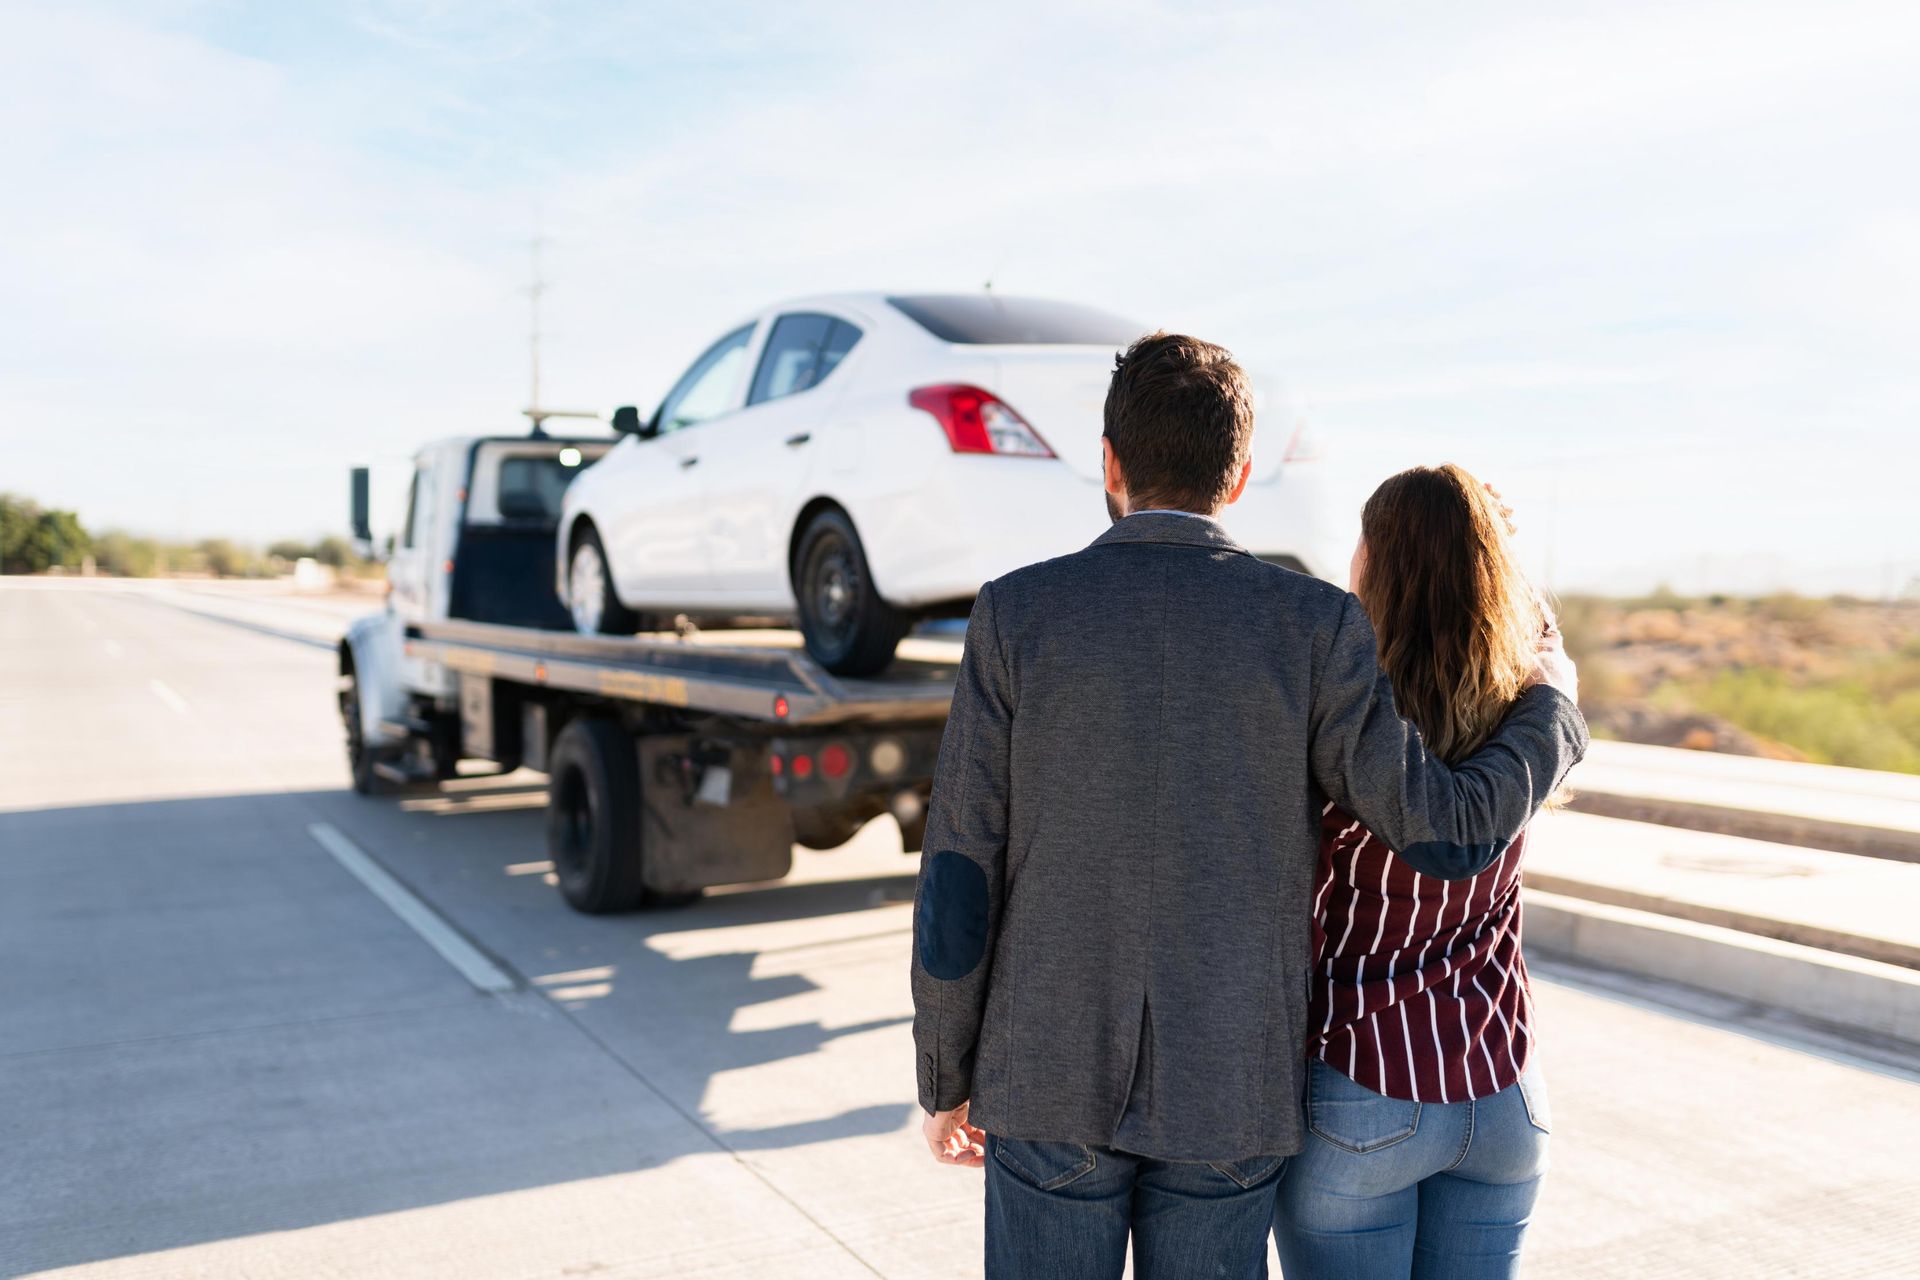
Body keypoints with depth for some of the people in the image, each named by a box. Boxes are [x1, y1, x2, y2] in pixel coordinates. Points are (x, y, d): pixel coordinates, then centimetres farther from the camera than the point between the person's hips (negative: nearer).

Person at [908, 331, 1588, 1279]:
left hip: (1054, 1078, 0)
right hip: (1228, 1094, 1)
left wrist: (944, 1080, 6)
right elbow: (1449, 835, -8)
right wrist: (1549, 705, 12)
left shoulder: (1017, 615, -9)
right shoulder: (1313, 625, -9)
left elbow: (958, 878, -7)